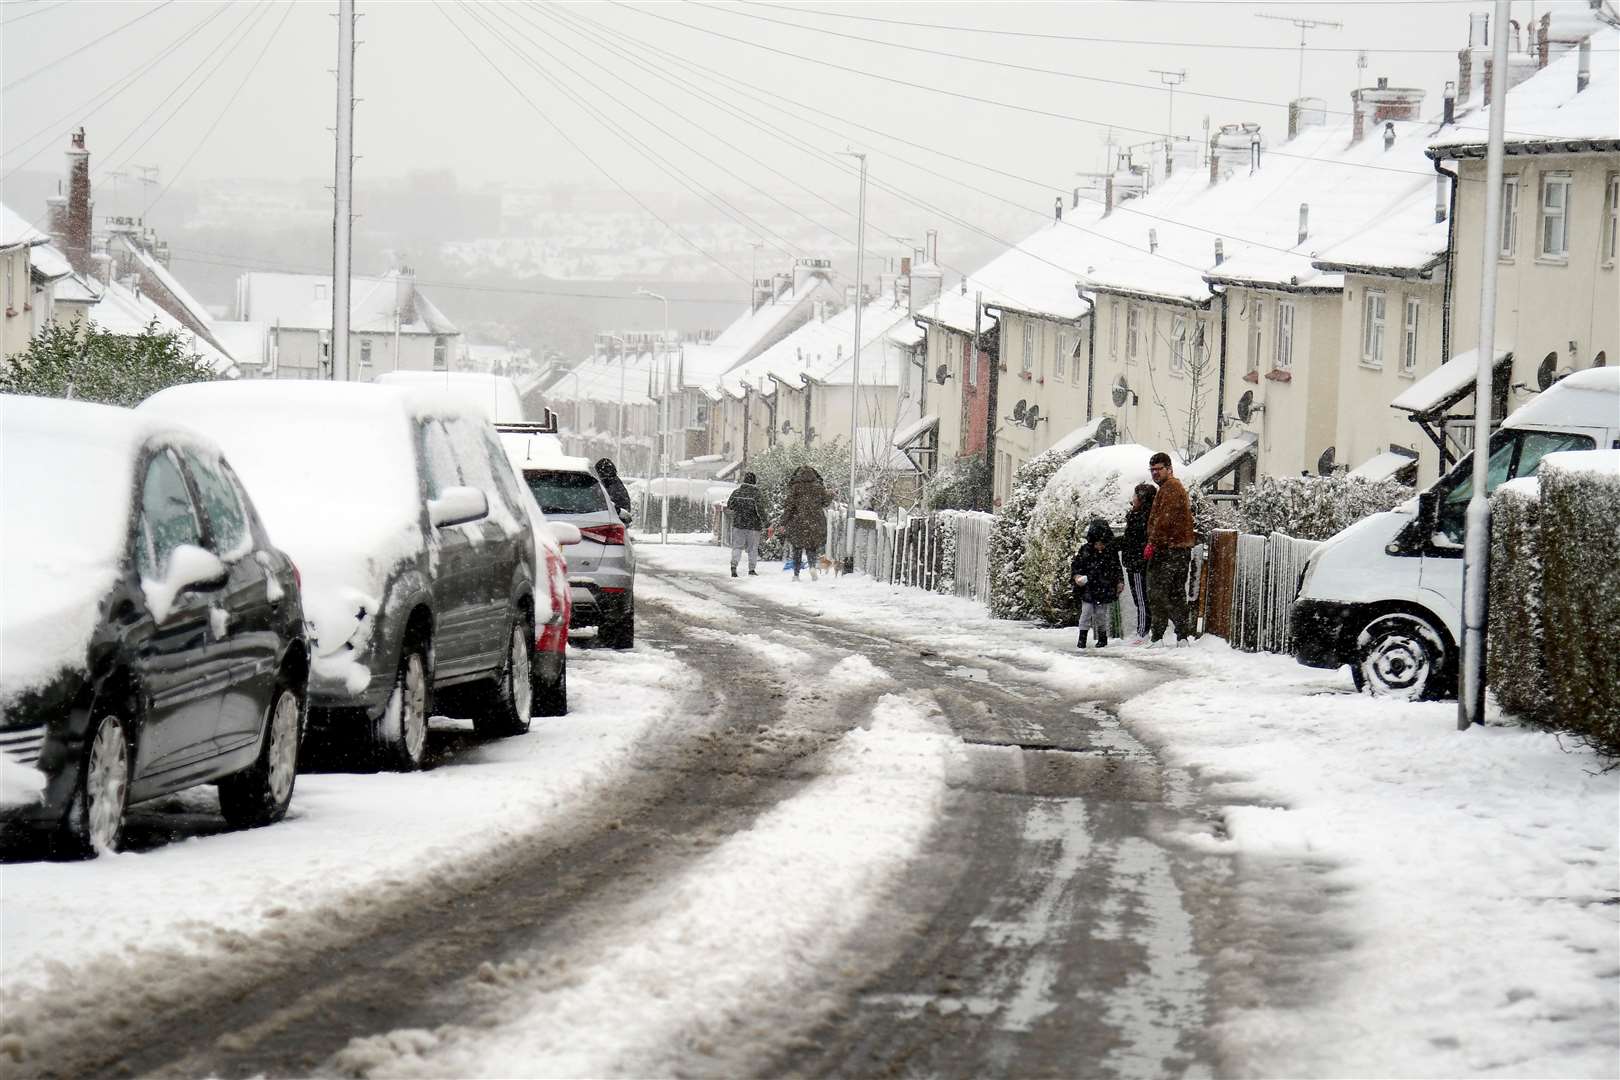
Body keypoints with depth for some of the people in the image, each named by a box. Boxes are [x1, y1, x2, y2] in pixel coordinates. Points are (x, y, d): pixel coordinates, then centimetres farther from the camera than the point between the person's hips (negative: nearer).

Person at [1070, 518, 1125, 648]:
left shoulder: (1111, 552, 1)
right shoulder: (1085, 550, -3)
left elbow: (1117, 568, 11)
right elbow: (1074, 564, 1)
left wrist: (1120, 582, 6)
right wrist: (1076, 576, -15)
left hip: (1104, 588, 1)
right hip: (1087, 589, -1)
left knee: (1101, 613, 6)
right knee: (1086, 612, -5)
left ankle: (1103, 637, 20)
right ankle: (1082, 638, -1)